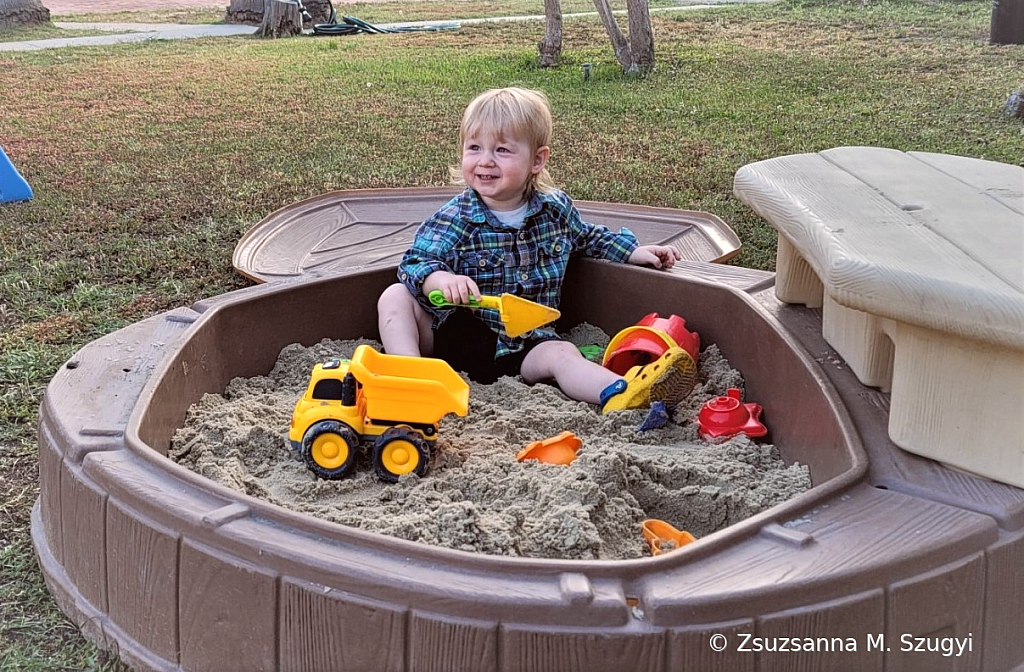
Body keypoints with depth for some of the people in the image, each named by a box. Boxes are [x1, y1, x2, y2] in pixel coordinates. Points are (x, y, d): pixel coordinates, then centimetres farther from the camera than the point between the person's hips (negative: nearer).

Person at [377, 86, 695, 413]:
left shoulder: (556, 208, 3)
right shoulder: (453, 220, -11)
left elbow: (587, 237, 24)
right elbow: (414, 263, -22)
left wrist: (634, 251, 16)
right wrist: (441, 279, -44)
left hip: (523, 345, 1)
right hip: (456, 334, -1)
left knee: (561, 353, -28)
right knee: (396, 296, -20)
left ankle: (620, 394, -54)